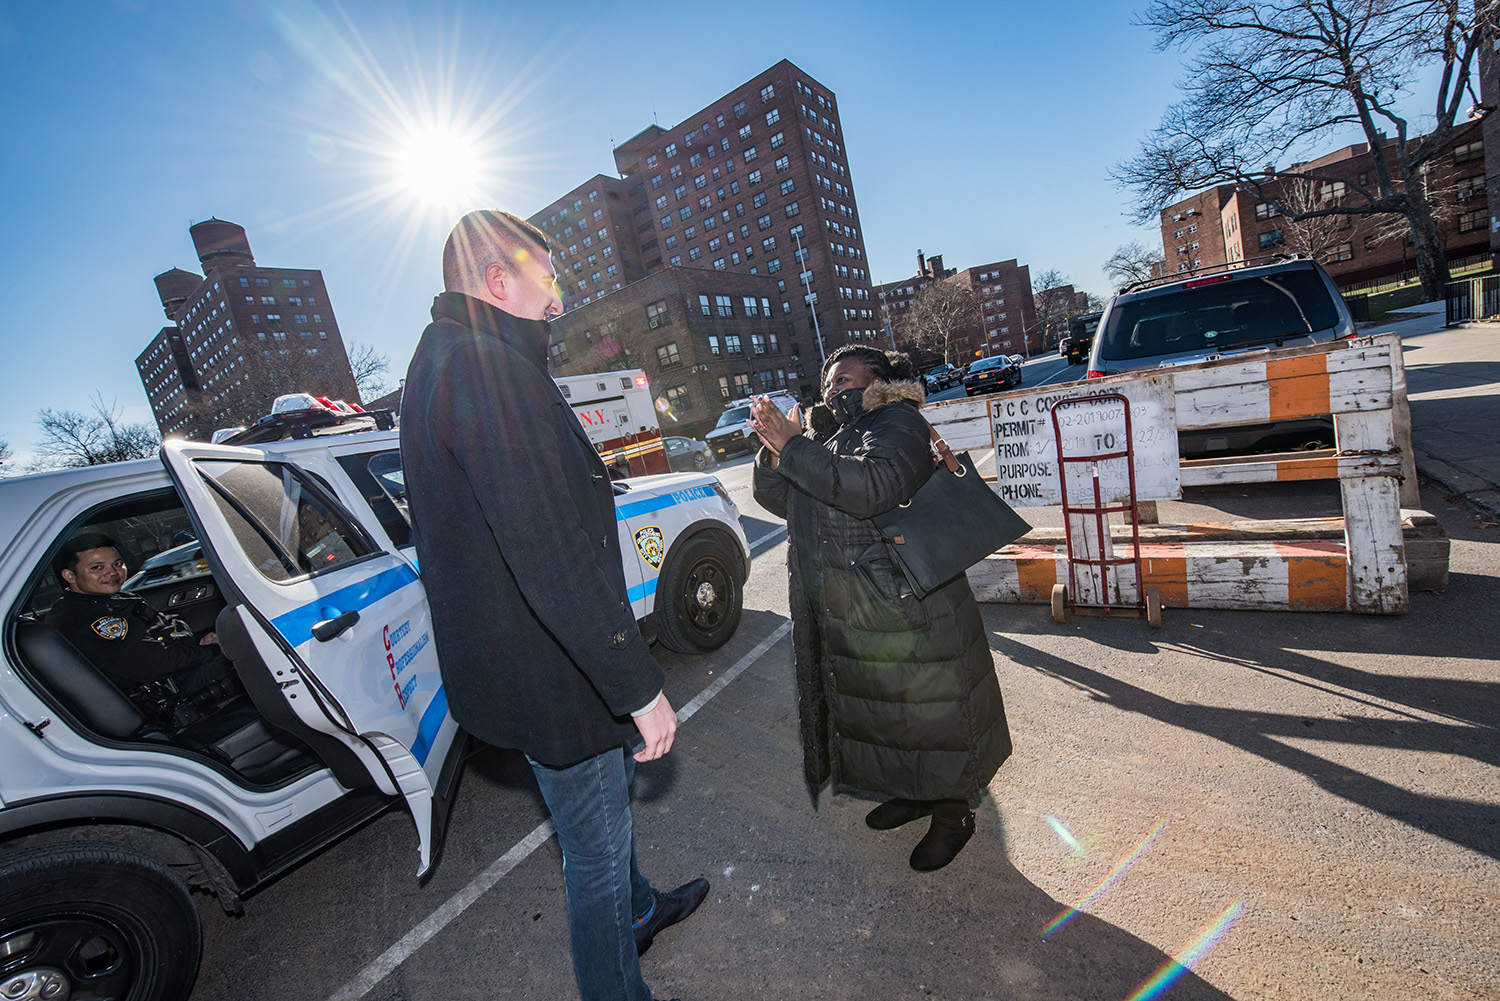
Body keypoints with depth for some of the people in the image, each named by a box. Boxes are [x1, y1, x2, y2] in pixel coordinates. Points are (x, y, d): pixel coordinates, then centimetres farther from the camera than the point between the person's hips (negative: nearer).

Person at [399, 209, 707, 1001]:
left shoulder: (440, 362, 11)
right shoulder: (486, 369, -24)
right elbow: (556, 558, -31)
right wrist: (640, 687, -24)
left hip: (507, 659, 11)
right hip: (550, 671, -11)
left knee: (605, 800, 30)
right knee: (597, 849, 11)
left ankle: (637, 911, 55)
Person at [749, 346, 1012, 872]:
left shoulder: (898, 422, -11)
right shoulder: (822, 437, 12)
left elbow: (872, 486, -31)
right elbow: (777, 498, 9)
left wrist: (791, 446, -27)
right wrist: (773, 452, -10)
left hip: (904, 608, -8)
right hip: (843, 615, 8)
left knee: (924, 709, 7)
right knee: (873, 707, 21)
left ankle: (952, 814, 30)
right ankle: (912, 793, 44)